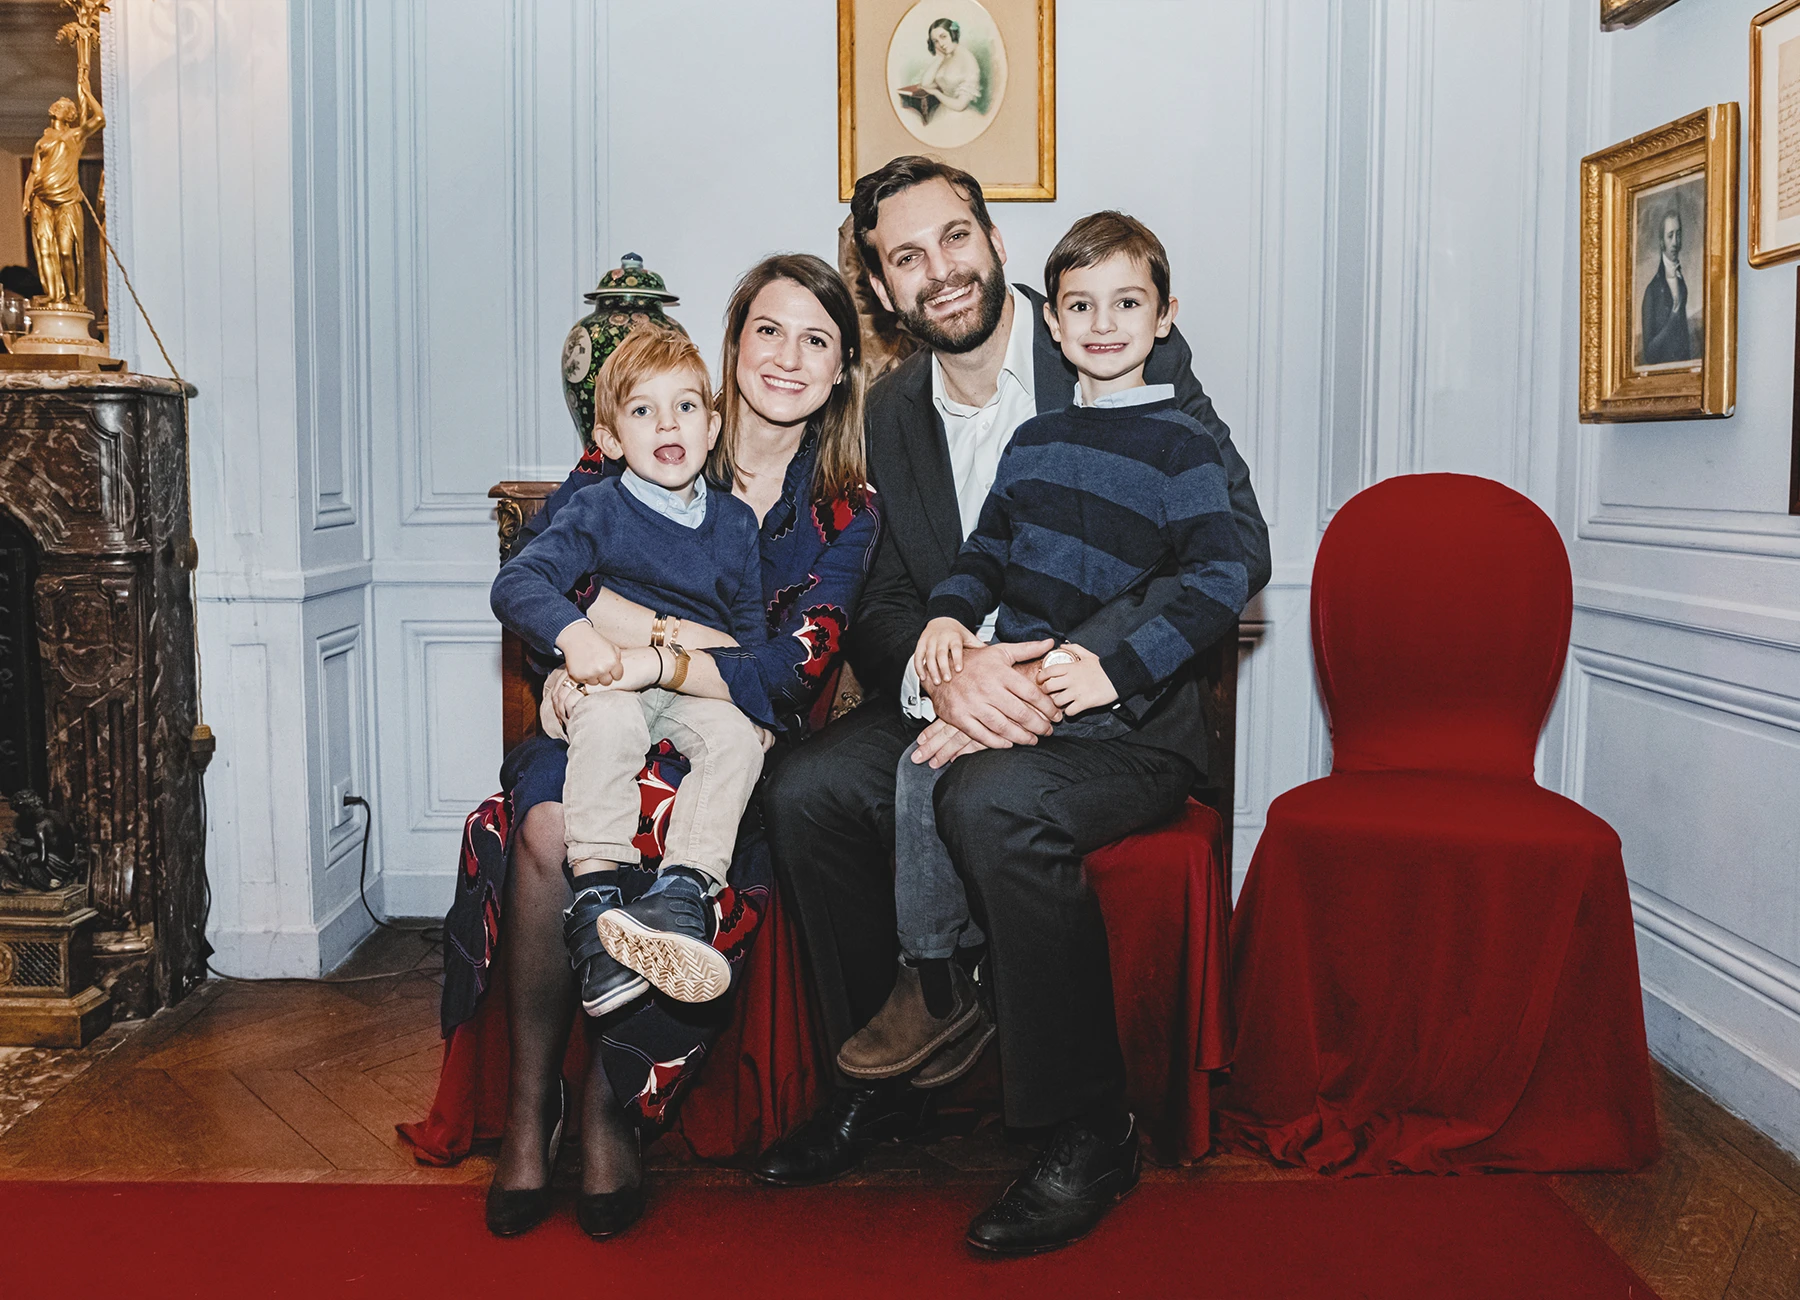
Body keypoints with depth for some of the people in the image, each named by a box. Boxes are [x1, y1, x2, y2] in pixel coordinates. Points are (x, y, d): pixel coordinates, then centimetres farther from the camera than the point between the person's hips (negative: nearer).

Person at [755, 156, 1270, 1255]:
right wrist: (940, 673, -21)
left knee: (995, 802, -34)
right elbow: (886, 600, 6)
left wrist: (1053, 678, -26)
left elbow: (1234, 546, -16)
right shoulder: (896, 412, 10)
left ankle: (1087, 1125, -14)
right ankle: (882, 1079, 2)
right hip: (962, 706, 6)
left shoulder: (1134, 360, -7)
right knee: (808, 787, -18)